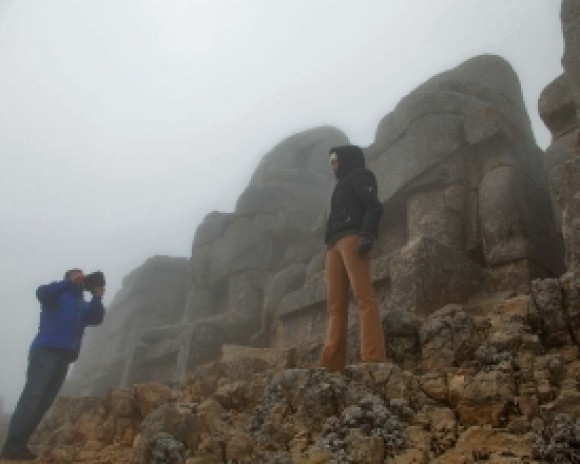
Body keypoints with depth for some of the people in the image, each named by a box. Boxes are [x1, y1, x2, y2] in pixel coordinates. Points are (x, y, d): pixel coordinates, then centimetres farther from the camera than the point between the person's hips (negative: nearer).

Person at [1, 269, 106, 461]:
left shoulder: (83, 305, 23)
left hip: (64, 356, 7)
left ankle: (19, 444, 6)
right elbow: (42, 292, -14)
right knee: (32, 396, -14)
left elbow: (96, 318, 6)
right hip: (46, 351, -6)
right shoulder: (58, 295, 7)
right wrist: (70, 282, -16)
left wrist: (97, 297, -5)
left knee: (44, 401, 3)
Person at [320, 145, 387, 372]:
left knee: (363, 295, -20)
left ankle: (374, 359, -29)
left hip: (352, 238, -8)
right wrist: (331, 244, 15)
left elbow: (374, 207, -4)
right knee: (335, 305, -5)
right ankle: (332, 364, -11)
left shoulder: (360, 176, 12)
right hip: (334, 244, 8)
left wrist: (367, 235, -21)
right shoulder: (342, 185, 36)